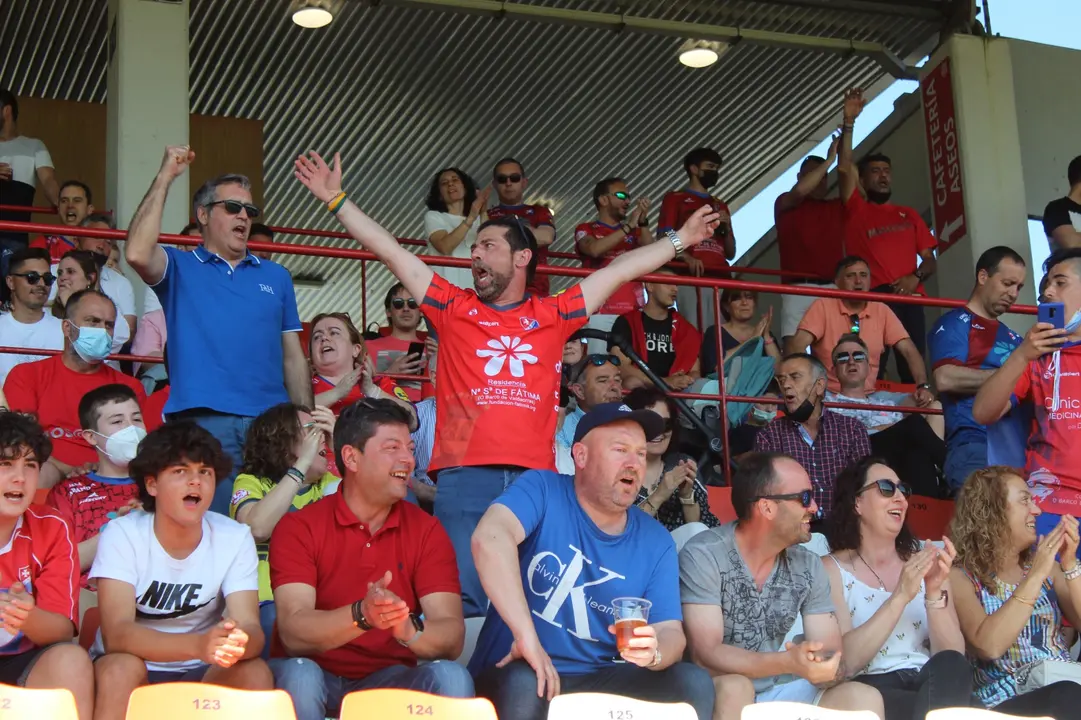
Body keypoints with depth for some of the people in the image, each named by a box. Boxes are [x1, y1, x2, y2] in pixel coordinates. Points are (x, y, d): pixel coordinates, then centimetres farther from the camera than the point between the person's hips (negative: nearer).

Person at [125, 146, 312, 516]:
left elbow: (293, 357, 19)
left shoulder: (276, 276, 21)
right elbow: (137, 253, -12)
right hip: (204, 422, -3)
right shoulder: (180, 268, 11)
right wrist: (165, 177, -6)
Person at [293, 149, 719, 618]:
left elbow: (619, 270, 22)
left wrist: (679, 240, 28)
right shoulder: (454, 308, 15)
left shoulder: (552, 315, 16)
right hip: (464, 477, -1)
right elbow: (390, 251, 16)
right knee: (461, 601, -8)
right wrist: (336, 200, 17)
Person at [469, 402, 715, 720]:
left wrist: (653, 651, -29)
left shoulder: (656, 542, 4)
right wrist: (527, 637, -34)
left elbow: (671, 633, -2)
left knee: (692, 683, -17)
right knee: (523, 686, -37)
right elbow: (490, 538, -28)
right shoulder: (543, 491, -7)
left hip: (600, 683, 4)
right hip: (510, 673, -4)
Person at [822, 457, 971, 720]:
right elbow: (844, 662, -10)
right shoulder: (832, 569, 6)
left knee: (951, 667, -30)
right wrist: (900, 596, -16)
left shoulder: (923, 561, 14)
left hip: (931, 684, 2)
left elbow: (954, 657, 4)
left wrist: (934, 593, -12)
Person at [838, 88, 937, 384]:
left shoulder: (909, 215, 24)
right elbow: (844, 168, 1)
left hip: (909, 298, 3)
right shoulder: (856, 210, 15)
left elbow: (929, 259, 18)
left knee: (913, 371, -6)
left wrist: (916, 277, -4)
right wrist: (849, 122, -5)